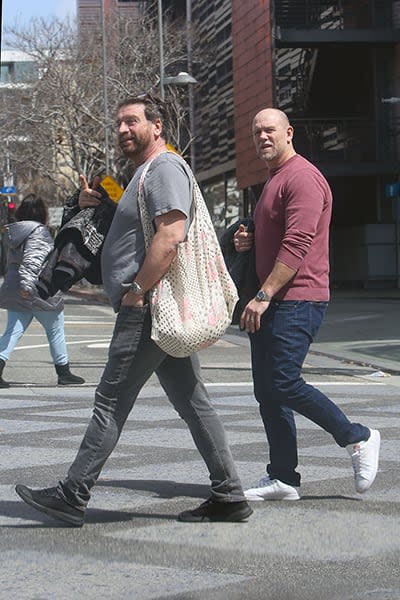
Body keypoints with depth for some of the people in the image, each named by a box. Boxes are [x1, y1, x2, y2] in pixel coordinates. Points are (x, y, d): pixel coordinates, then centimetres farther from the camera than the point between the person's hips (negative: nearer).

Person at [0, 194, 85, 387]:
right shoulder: (39, 231, -13)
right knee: (55, 331, 9)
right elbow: (32, 259, -25)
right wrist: (27, 283, -32)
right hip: (40, 291, -7)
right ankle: (64, 373, 18)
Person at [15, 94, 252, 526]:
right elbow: (136, 231, 34)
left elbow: (171, 235, -24)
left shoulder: (165, 168, -11)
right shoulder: (147, 173, 23)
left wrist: (136, 290, -20)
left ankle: (72, 497, 2)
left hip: (148, 310, -11)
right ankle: (228, 495, 10)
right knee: (192, 401, 8)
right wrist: (99, 204, 17)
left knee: (111, 402, -5)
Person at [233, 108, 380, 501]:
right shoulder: (273, 180, 22)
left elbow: (297, 245, -21)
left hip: (297, 300, -10)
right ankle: (283, 479, 11)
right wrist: (249, 241, 12)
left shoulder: (302, 178, -11)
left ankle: (358, 439, 1)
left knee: (283, 383, -15)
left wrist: (263, 296, -24)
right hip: (271, 302, 10)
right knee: (267, 391, 6)